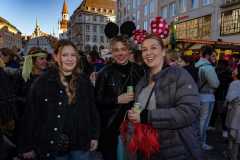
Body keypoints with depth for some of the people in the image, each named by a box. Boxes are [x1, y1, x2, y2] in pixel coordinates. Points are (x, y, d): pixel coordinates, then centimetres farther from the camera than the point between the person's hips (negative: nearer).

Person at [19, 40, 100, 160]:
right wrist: (28, 146, -4)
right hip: (53, 146, -2)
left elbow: (92, 109, 4)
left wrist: (94, 136, 4)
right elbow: (31, 115, -6)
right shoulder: (42, 82, -9)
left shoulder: (84, 81, -1)